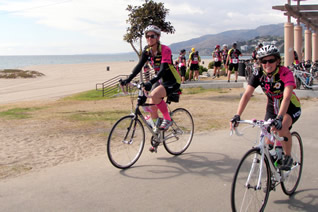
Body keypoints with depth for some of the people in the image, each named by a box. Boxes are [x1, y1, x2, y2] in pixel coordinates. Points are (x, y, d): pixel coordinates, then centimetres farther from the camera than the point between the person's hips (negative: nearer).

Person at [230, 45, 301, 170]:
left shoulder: (285, 73, -28)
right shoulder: (258, 74, -17)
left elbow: (286, 98, -40)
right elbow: (247, 95, -24)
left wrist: (279, 118, -55)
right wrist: (237, 116, -37)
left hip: (290, 107, -4)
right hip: (272, 107, 4)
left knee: (282, 128, -34)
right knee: (268, 144, 2)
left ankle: (288, 157, -8)